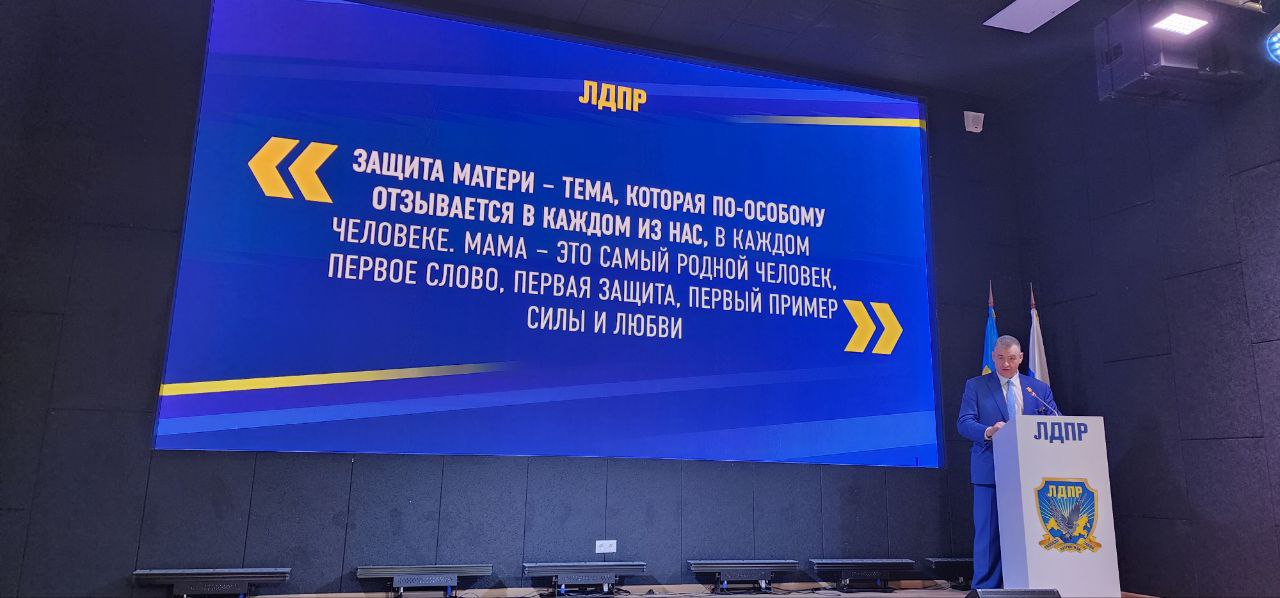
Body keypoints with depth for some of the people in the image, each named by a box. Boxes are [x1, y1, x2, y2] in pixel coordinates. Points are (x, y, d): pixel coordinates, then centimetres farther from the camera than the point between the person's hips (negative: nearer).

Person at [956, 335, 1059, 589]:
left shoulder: (1040, 389, 14)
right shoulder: (975, 386, 6)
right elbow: (964, 422, -3)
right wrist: (988, 431, -23)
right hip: (990, 472, -2)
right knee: (988, 533, -2)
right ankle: (986, 587, 4)